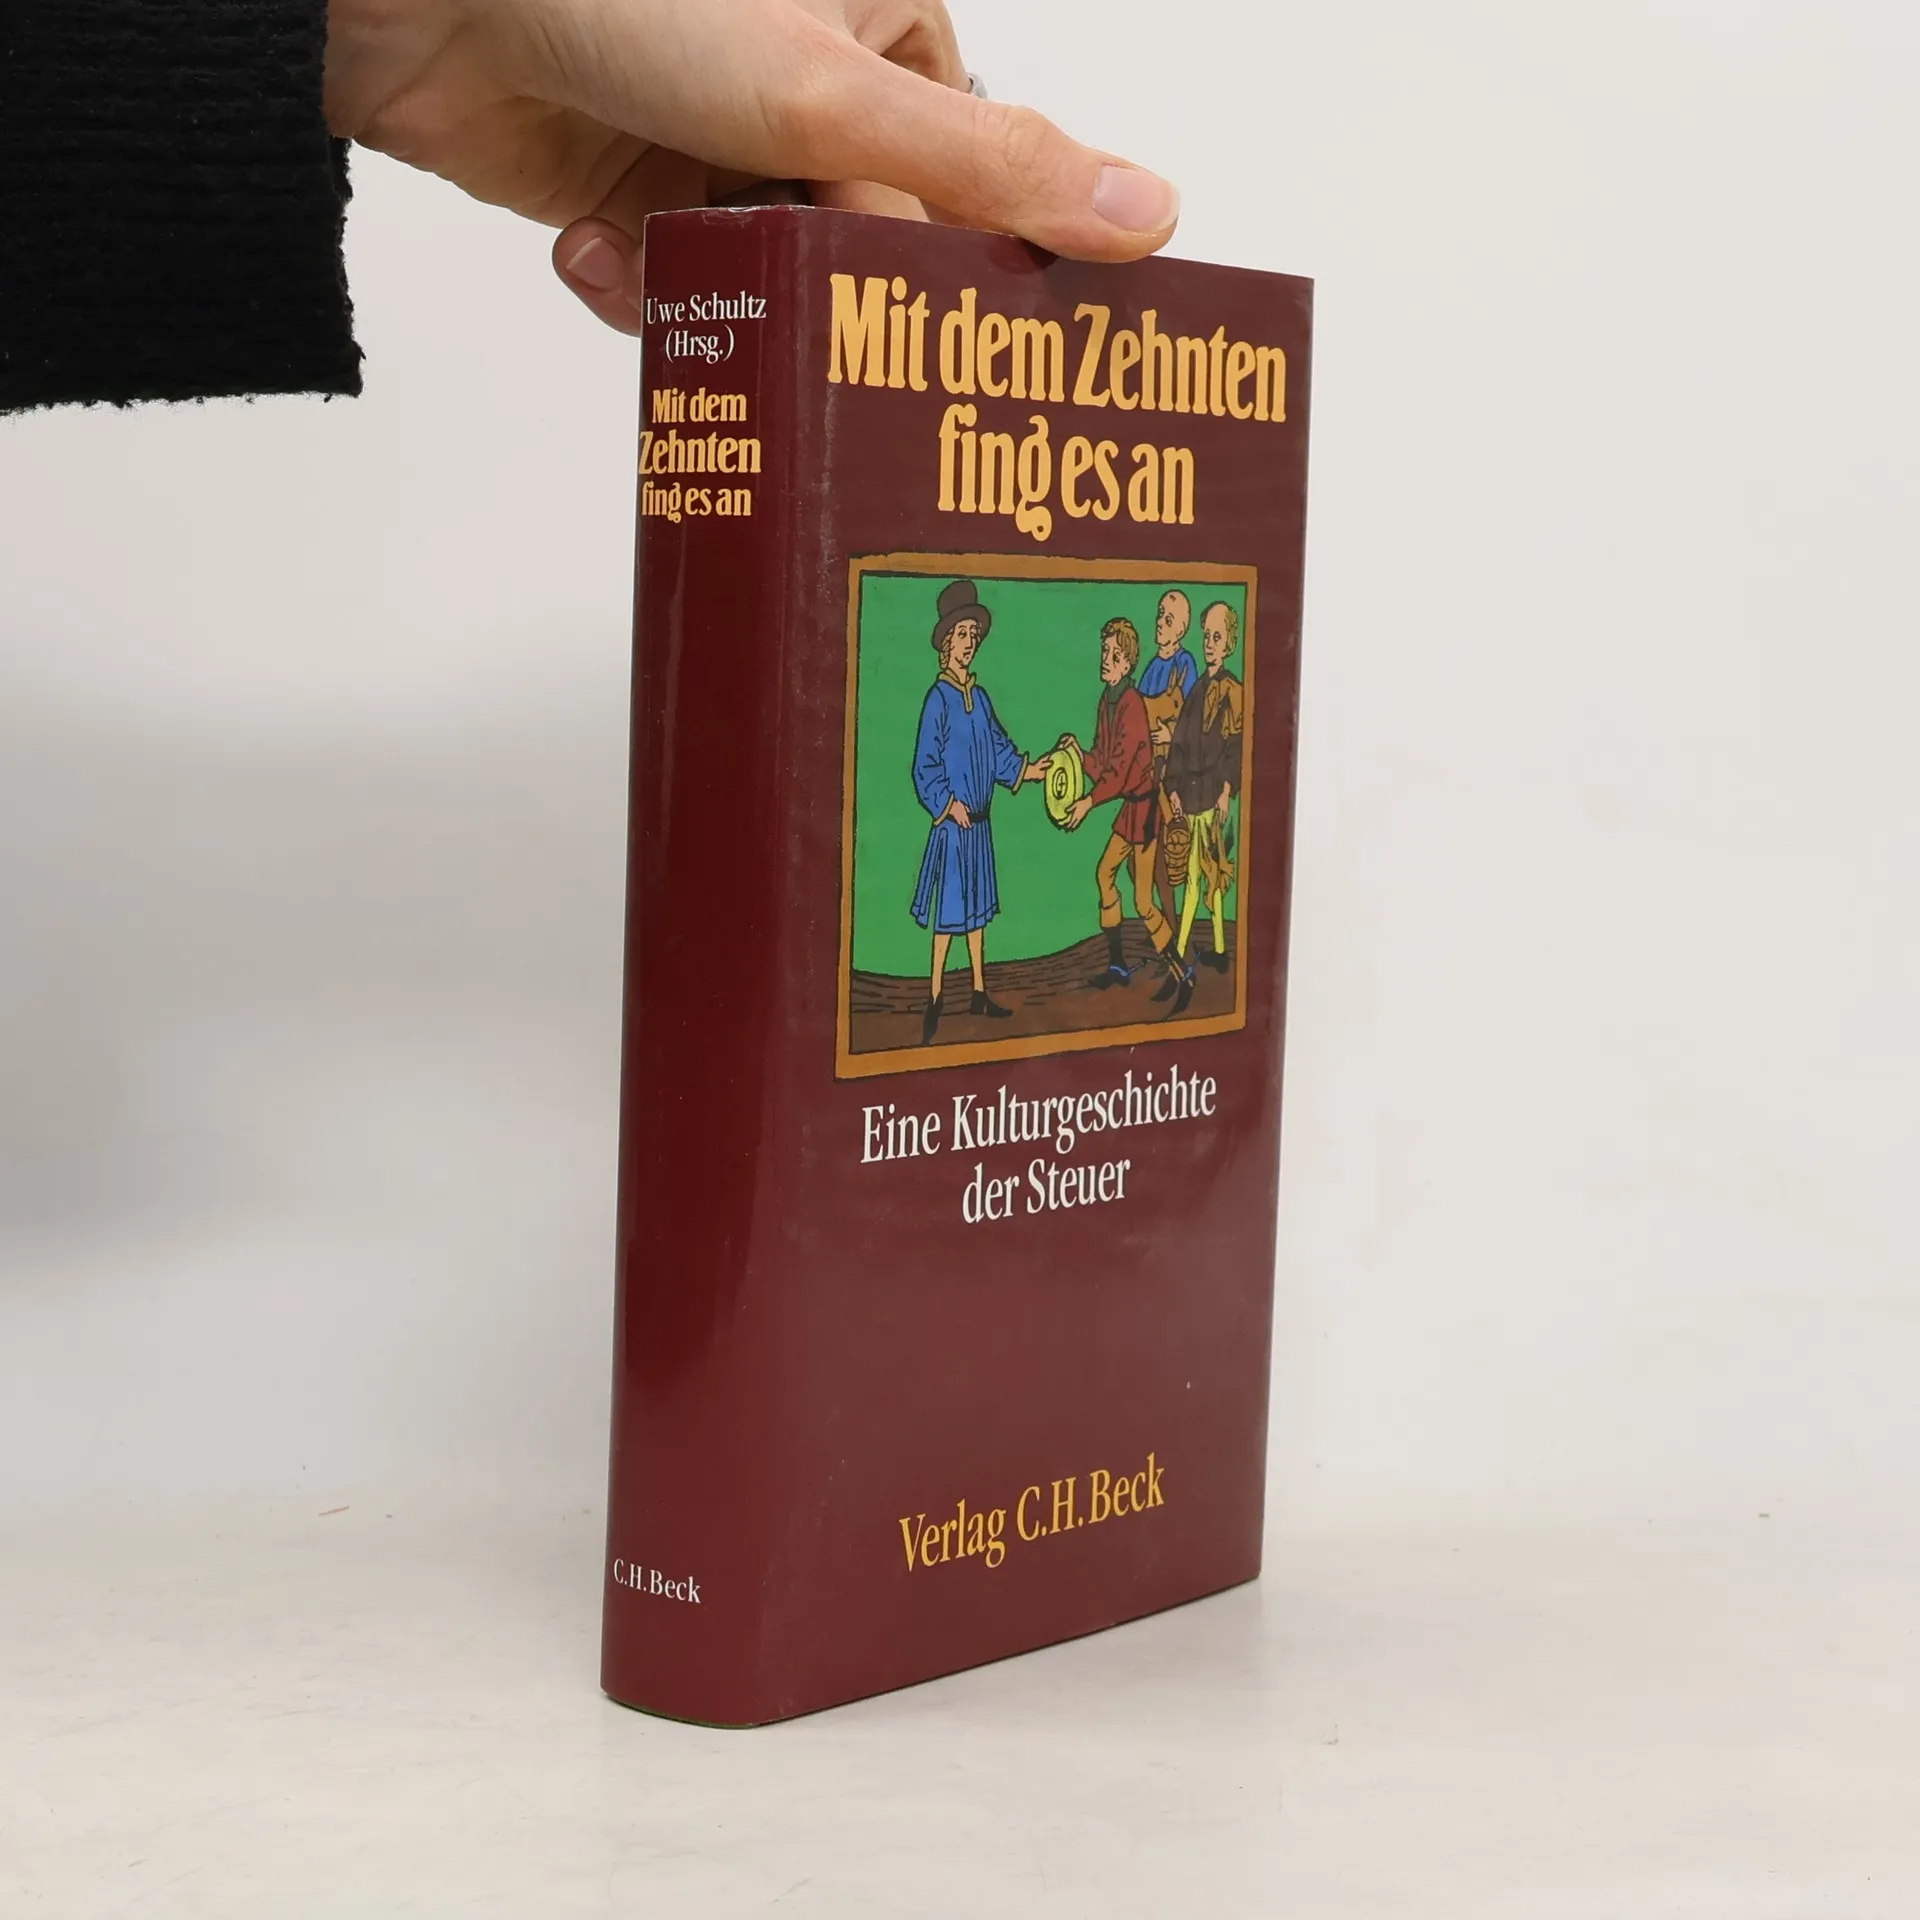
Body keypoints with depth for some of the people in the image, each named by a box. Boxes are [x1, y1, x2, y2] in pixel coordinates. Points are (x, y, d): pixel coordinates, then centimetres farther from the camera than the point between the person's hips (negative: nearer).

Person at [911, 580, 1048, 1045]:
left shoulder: (979, 697, 9)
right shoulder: (938, 699, -13)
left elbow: (998, 749, 16)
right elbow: (924, 768, -13)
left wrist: (1029, 769, 3)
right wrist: (949, 805, -19)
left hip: (979, 822, 7)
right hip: (951, 824, -7)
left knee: (977, 907, 14)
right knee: (948, 911, -4)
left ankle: (979, 993, 22)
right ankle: (934, 1000, 3)